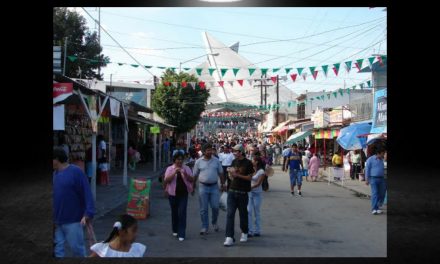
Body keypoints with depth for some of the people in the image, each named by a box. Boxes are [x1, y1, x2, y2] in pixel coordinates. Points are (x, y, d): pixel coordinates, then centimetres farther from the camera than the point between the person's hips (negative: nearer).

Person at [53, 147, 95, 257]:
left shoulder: (76, 172, -13)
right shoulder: (55, 174, 7)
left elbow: (87, 194, -15)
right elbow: (54, 196, 14)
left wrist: (88, 214, -24)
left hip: (72, 220, -6)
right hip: (56, 221, 6)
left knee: (77, 248, 6)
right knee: (57, 248, 11)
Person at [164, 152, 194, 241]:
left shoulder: (186, 168, 4)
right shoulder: (170, 169, 1)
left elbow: (192, 180, 1)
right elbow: (166, 180, -10)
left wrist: (185, 174, -17)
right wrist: (174, 173, -20)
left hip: (183, 194, 0)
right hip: (173, 193, 0)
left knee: (182, 213, -8)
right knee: (174, 212, 11)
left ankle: (181, 234, -5)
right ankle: (175, 230, 31)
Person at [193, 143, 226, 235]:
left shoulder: (216, 160, 3)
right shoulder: (198, 162, 1)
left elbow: (221, 173, 10)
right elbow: (195, 175, 6)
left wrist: (223, 184, 9)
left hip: (214, 186, 1)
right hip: (203, 187, 0)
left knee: (215, 207, -1)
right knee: (203, 209, 3)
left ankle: (214, 222, 26)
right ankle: (205, 227, 14)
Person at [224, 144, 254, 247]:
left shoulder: (248, 163, -7)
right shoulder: (234, 162, 9)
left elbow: (249, 177, -8)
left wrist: (237, 175, -16)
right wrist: (231, 172, -5)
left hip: (243, 192, -4)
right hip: (232, 191, 4)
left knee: (243, 214, 11)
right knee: (230, 214, -5)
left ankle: (244, 233, 32)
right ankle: (229, 237, -5)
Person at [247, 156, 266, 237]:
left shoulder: (261, 171, -8)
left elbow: (258, 183, -15)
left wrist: (250, 188, -24)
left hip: (257, 193, -4)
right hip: (249, 193, 4)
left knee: (256, 213, 5)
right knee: (248, 212, -2)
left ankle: (257, 231, 15)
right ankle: (250, 231, 2)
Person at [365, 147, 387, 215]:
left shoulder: (381, 160, 15)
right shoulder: (370, 159, -4)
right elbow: (367, 169, -4)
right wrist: (367, 179, -9)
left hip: (381, 179, 6)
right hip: (374, 178, -6)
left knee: (382, 194, 6)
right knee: (374, 193, -11)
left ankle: (377, 207, 20)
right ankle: (374, 209, -10)